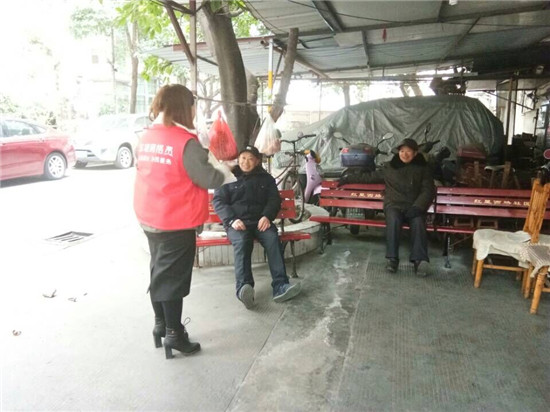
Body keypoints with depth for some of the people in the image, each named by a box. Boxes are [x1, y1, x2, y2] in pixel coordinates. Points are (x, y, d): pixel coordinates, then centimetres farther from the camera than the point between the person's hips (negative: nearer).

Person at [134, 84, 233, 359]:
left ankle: (161, 324, 33)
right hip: (176, 222, -7)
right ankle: (174, 334, 16)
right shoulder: (186, 141, -17)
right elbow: (209, 179, -16)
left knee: (159, 271, 18)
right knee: (173, 277, 3)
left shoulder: (147, 138, 5)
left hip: (149, 218, 8)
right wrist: (225, 171, 4)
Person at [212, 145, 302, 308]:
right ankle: (244, 288, -48)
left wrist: (267, 216, -11)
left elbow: (274, 199, 12)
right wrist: (232, 219, -14)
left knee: (273, 238, -30)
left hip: (260, 220, 2)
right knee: (241, 242, -35)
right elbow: (218, 201, 5)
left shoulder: (266, 178, 20)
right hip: (237, 222, -1)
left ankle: (280, 286, -37)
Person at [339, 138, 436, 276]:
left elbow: (428, 190, 5)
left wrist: (417, 207, -13)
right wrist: (348, 178, 23)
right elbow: (370, 176, 24)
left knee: (418, 222, -33)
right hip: (394, 205, 0)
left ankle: (420, 260, -42)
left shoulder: (423, 168, 12)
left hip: (414, 207, 0)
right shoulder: (390, 167, 15)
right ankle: (392, 259, -36)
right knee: (393, 220, -34)